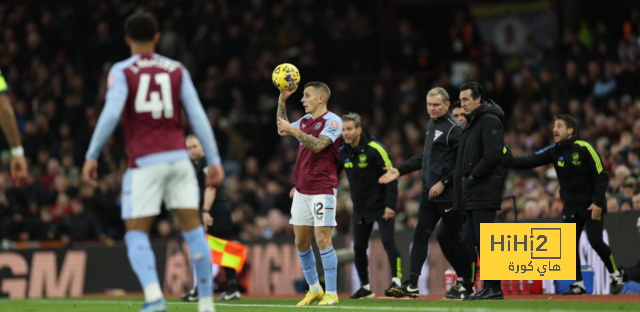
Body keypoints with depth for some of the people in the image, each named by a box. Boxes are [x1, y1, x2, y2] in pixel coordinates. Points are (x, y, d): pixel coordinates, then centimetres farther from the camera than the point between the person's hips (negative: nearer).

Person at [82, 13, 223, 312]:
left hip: (144, 162, -3)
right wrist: (214, 161, 6)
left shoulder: (122, 71, 2)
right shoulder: (177, 70, 10)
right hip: (178, 158, 3)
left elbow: (111, 113, -12)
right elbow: (198, 116, 5)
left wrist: (91, 156, -7)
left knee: (136, 235, 0)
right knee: (192, 229, 7)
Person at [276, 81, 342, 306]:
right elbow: (282, 130, 27)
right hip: (302, 190, 8)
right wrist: (282, 101, 18)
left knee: (323, 239, -11)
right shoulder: (306, 120, 14)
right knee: (301, 242, 7)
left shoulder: (332, 121, -8)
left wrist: (293, 130, -21)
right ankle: (314, 289, 19)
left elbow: (318, 144, -21)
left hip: (323, 190, -8)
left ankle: (331, 293, -7)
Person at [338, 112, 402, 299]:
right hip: (360, 208, 6)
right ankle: (365, 288, 18)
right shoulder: (342, 153, 2)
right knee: (359, 247, 6)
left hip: (381, 206, -6)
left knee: (388, 241, -17)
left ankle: (397, 282, -18)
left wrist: (390, 205, -20)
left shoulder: (374, 149, -16)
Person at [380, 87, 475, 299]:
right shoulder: (431, 125, 15)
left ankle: (468, 287, 11)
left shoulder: (454, 128, -12)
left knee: (456, 239, 1)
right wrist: (399, 171, 18)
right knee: (420, 236, 1)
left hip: (448, 195, -8)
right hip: (429, 194, 8)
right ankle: (412, 284, -2)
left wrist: (444, 182, -18)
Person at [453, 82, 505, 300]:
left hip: (484, 192, -10)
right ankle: (488, 287, 13)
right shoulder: (471, 123, 21)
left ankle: (494, 289, -10)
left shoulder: (489, 121, -10)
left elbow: (493, 155, -20)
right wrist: (464, 177, 12)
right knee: (475, 239, 10)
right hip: (472, 192, 10)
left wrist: (473, 175, -17)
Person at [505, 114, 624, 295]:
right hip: (571, 205, 6)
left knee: (595, 241, -14)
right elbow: (530, 162, -9)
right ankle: (579, 284, 8)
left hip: (591, 204, -6)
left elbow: (602, 176, -14)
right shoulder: (554, 151, 2)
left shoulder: (584, 149, -14)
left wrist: (598, 202, -20)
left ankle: (615, 276, 6)